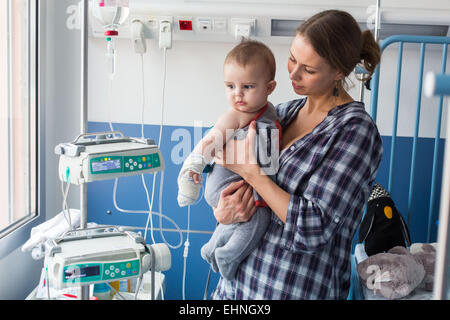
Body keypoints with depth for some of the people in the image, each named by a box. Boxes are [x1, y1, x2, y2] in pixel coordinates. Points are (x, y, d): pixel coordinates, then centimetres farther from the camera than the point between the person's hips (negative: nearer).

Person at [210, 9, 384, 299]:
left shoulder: (355, 129, -16)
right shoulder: (285, 113, 3)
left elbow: (314, 228, -22)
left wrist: (251, 171, -19)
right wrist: (222, 208, -11)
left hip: (296, 288, -6)